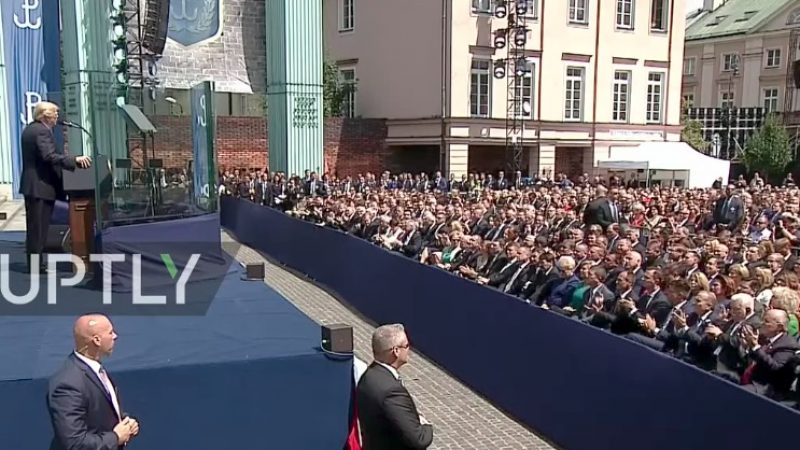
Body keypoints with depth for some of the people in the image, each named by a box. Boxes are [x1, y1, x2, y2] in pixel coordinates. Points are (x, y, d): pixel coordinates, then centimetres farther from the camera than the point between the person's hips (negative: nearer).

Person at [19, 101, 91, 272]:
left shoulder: (30, 129, 16)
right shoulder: (42, 131, -16)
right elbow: (49, 156, -27)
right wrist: (75, 160, -29)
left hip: (32, 184, 10)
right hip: (41, 185, -10)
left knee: (35, 226, 14)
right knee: (39, 226, -5)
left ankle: (34, 262, 20)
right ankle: (36, 265, -1)